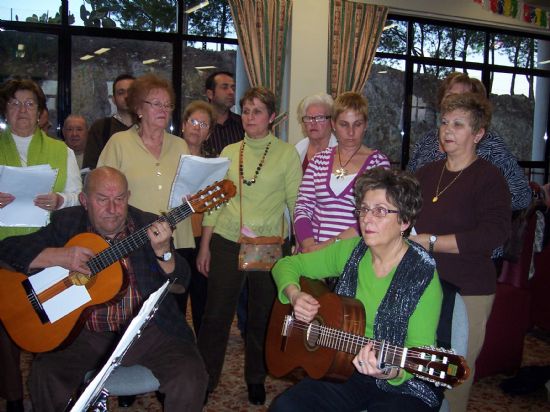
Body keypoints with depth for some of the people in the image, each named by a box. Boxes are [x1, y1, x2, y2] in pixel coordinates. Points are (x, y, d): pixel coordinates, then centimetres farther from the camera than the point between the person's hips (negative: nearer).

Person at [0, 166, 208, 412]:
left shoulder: (149, 226, 1)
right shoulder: (66, 224, 4)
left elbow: (181, 281, -7)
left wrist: (163, 251, -28)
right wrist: (58, 256, -18)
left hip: (149, 330, 0)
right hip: (84, 334, 1)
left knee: (190, 377, -22)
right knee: (44, 376, -26)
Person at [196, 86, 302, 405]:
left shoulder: (287, 153, -1)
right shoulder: (230, 152, 7)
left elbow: (295, 202, -2)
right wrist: (205, 245, 5)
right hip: (227, 242, 2)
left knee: (263, 316, 10)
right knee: (217, 313, 5)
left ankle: (256, 379, 30)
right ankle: (205, 378, 22)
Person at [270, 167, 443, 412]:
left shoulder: (423, 276, -15)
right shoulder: (349, 251, 0)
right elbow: (287, 265, 8)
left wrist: (391, 372, -37)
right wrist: (294, 295, -12)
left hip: (404, 386, -3)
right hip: (344, 371, 3)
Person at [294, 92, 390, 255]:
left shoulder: (378, 162, 4)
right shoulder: (319, 160, 12)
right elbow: (302, 208, 8)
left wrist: (330, 244, -12)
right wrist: (310, 246, -9)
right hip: (314, 254, 2)